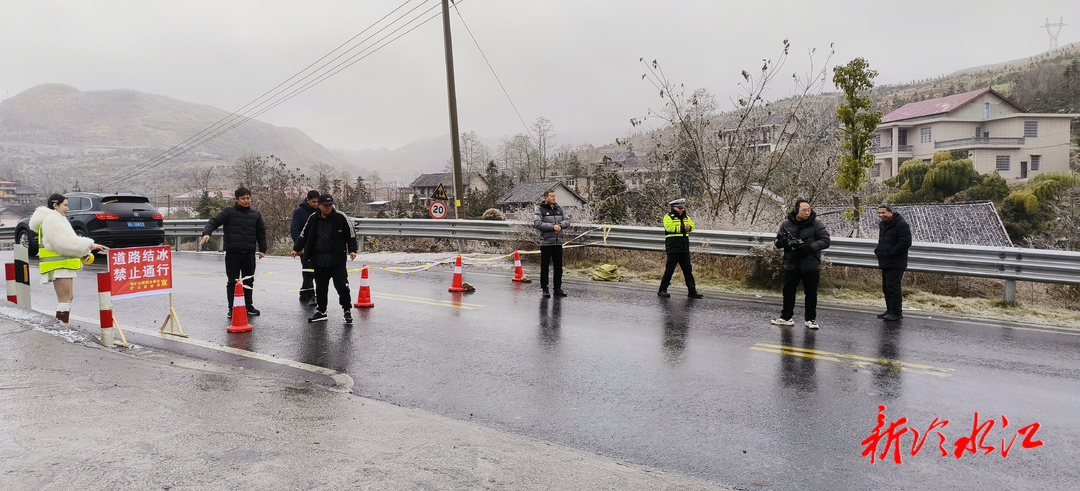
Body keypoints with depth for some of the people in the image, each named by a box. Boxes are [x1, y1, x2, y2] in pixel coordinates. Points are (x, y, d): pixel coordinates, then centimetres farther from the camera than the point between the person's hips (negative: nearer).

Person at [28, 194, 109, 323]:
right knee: (64, 299, -11)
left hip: (65, 265, 11)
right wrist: (90, 246, -22)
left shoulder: (57, 219, 22)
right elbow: (64, 242, -22)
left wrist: (84, 252, 11)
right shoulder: (51, 220, -12)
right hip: (59, 265, -11)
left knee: (68, 298, 14)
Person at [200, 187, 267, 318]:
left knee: (249, 281, 10)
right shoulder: (229, 212, 1)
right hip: (232, 253, -3)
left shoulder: (256, 215, 11)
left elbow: (261, 233, 18)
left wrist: (262, 249, 12)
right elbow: (214, 222, -3)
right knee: (233, 281, 0)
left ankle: (248, 306, 22)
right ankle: (232, 308, 7)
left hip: (249, 253, 3)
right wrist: (206, 233, -22)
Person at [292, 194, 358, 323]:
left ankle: (347, 310, 9)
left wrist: (352, 250, -7)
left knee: (342, 285, -5)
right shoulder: (313, 218, 4)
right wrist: (297, 248, 12)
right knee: (320, 287, 12)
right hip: (318, 260, 4)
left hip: (337, 260, -3)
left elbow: (351, 234, 0)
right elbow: (304, 235, 17)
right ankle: (321, 311, 26)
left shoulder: (340, 217, -5)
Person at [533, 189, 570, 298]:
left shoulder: (559, 209, 12)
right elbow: (537, 224, -16)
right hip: (546, 243, -5)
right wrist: (553, 227, -18)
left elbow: (567, 220, 10)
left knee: (558, 266, 10)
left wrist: (560, 225, -12)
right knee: (545, 267, 1)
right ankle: (545, 289, 8)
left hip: (558, 242, 5)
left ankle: (558, 288, 18)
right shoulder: (540, 210, -4)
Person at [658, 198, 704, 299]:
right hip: (673, 248, -6)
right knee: (669, 269, -4)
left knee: (688, 270, 8)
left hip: (684, 249, 6)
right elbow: (669, 227, -19)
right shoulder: (668, 217, -2)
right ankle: (662, 290, 5)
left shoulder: (686, 217, 18)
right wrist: (683, 228, -18)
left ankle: (692, 291, 12)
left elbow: (692, 225, 6)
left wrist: (689, 227, -17)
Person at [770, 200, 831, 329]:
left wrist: (810, 247, -22)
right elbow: (777, 242, 6)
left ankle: (811, 319, 19)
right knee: (788, 292, 9)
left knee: (811, 294, 7)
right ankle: (786, 317, 20)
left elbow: (826, 241, -8)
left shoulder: (816, 224, -6)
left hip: (811, 266, -2)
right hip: (791, 266, 2)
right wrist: (782, 241, -19)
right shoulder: (786, 224, 0)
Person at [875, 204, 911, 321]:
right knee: (886, 287, 13)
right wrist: (878, 250, 9)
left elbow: (905, 242, -22)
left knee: (893, 287, -10)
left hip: (896, 264, -9)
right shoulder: (882, 224, 15)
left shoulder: (901, 224, -14)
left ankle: (897, 313, -2)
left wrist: (890, 253, -21)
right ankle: (890, 310, 22)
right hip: (885, 262, 9)